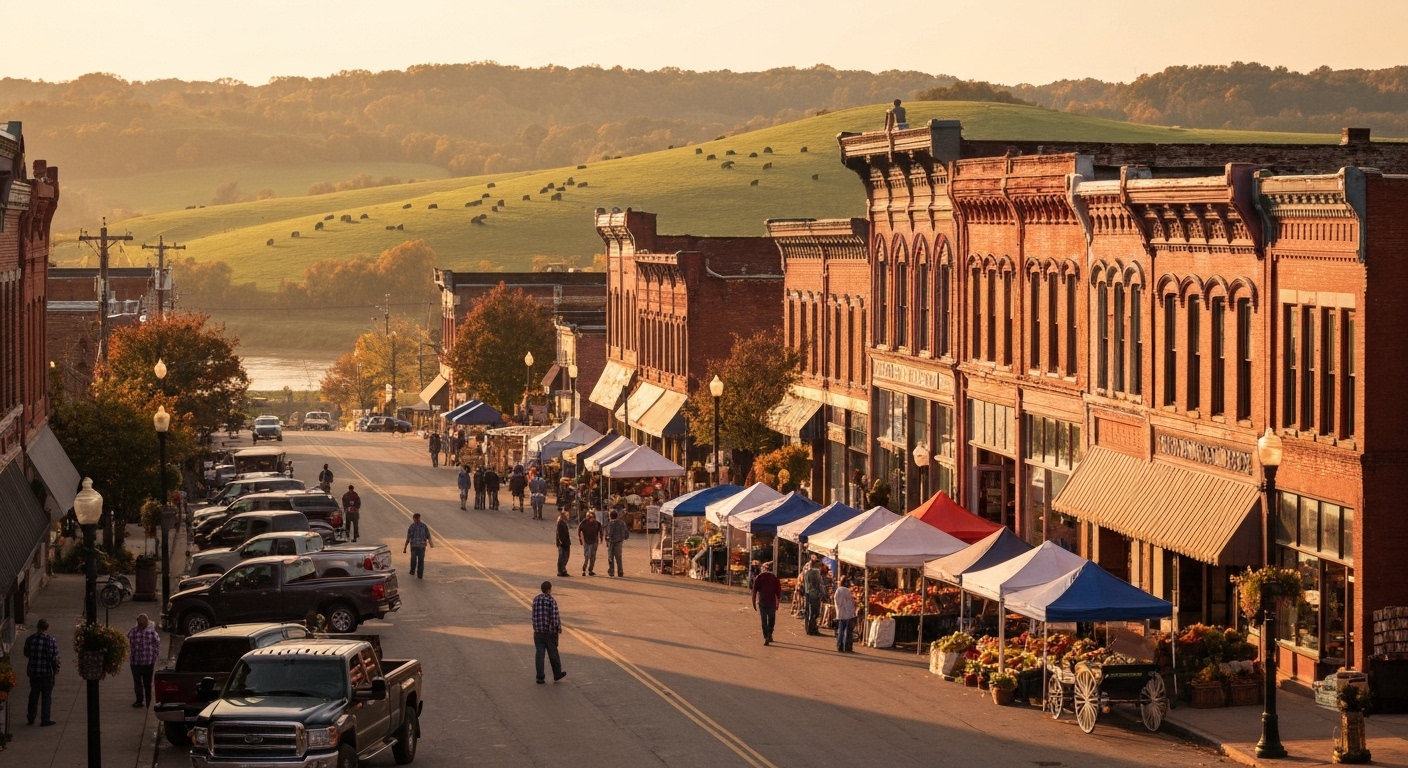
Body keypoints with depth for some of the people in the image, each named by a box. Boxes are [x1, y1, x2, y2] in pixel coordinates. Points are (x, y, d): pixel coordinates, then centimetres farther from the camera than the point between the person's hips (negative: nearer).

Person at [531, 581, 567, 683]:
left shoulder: (536, 599, 3)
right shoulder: (552, 601, -14)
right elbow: (555, 617, -17)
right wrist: (559, 628, -1)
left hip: (538, 632, 4)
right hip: (550, 632, -4)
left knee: (539, 654, 4)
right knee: (553, 653, 11)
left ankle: (540, 677, 2)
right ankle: (557, 674, 25)